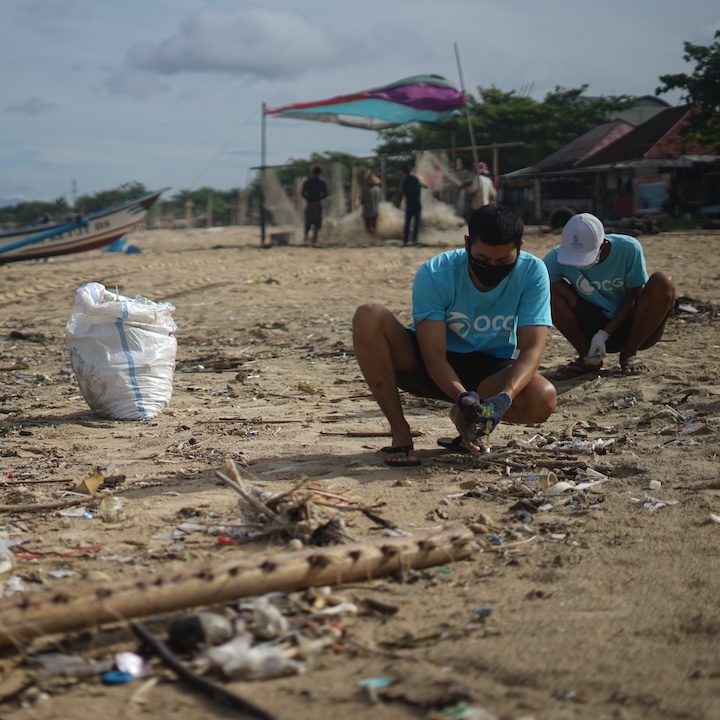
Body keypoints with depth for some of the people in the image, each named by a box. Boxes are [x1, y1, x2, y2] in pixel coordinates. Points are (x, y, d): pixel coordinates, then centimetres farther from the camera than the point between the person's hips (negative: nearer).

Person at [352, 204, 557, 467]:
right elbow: (434, 355, -25)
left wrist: (504, 398, -43)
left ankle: (465, 417, 1)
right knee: (368, 317, -29)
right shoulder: (434, 275, -23)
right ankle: (399, 433, -18)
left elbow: (531, 348, -24)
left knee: (543, 398, -33)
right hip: (427, 366, -1)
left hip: (491, 370, 1)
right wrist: (461, 396, -45)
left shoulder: (532, 272, -19)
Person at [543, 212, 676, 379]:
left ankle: (629, 354, -9)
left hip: (633, 328, -1)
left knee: (662, 282, -30)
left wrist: (605, 334, -23)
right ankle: (587, 358, -7)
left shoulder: (628, 249, -22)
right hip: (594, 328, 1)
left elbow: (632, 299, -14)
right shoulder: (557, 258, -20)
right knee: (550, 288, -22)